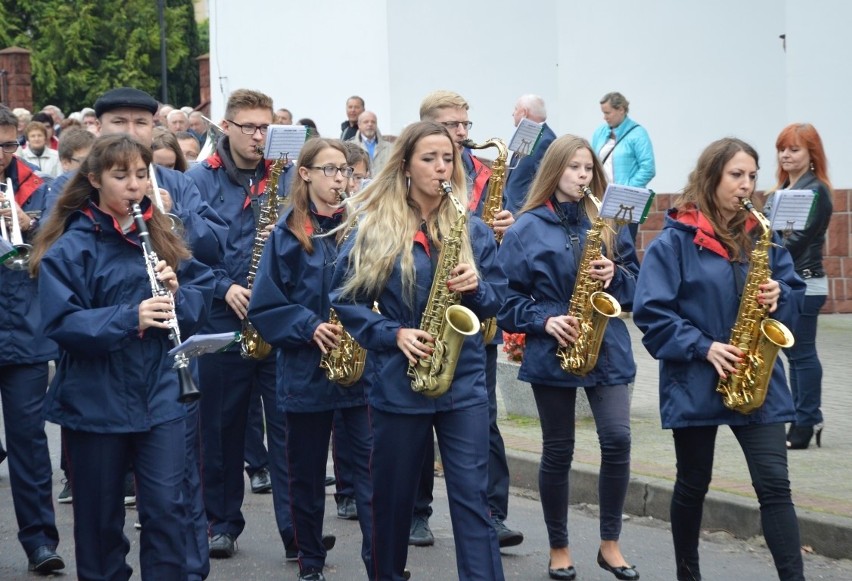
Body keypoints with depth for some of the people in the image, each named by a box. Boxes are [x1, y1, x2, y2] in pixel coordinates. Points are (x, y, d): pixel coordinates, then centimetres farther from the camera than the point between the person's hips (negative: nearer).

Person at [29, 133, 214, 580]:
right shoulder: (71, 246, -8)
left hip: (158, 395, 3)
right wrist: (129, 317, -28)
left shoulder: (160, 235, 7)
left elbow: (202, 290, 7)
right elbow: (61, 323, -17)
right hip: (95, 403, -3)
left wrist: (176, 293, -15)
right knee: (100, 516, 8)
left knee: (166, 508, -2)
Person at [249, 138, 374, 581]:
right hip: (307, 371, -1)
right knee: (307, 472, 9)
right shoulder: (288, 234, -1)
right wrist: (309, 327, -16)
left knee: (371, 462, -8)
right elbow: (264, 306, -3)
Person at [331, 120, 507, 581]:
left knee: (472, 496, -5)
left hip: (463, 382, 1)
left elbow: (497, 299, 9)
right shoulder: (374, 228, -2)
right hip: (398, 383, -1)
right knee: (393, 495, 11)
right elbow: (345, 299, -1)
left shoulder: (473, 229, 6)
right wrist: (392, 334, -14)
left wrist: (476, 288, -12)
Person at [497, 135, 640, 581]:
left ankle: (610, 543, 5)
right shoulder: (527, 228, -2)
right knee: (557, 452, 5)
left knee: (617, 439, -10)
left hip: (607, 348, 2)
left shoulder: (608, 222, 8)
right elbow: (507, 295, -3)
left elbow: (635, 280, 10)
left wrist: (616, 275, -10)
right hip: (551, 352, -2)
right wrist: (544, 320, -16)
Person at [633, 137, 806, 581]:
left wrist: (779, 299, -10)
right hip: (695, 381, -3)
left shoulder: (761, 236, 8)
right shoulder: (675, 239, -7)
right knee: (693, 483, 11)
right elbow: (651, 311, -11)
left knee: (774, 483, -6)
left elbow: (795, 293, 12)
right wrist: (702, 347, -19)